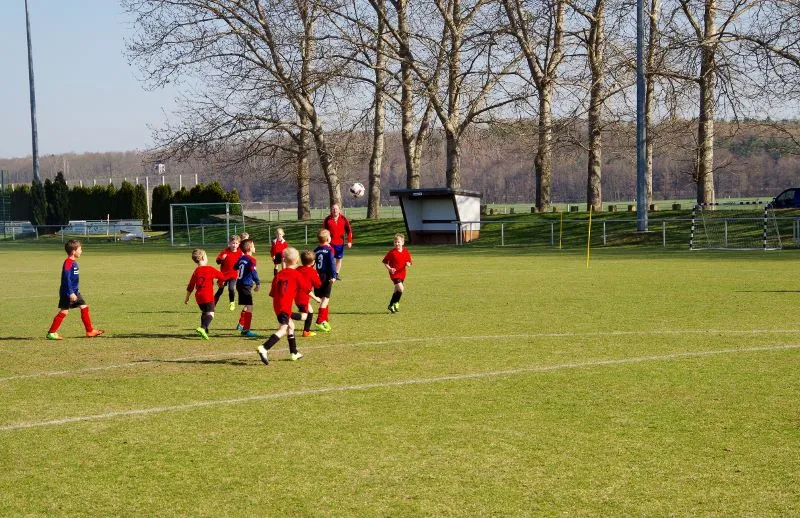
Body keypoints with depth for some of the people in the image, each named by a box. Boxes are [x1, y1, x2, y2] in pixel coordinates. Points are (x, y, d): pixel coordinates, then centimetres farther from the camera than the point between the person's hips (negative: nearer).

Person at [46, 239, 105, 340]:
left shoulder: (73, 262, 11)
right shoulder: (68, 263, -18)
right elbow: (67, 278, -23)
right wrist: (71, 293, -26)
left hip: (74, 291, 9)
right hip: (67, 292, -9)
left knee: (84, 307, 6)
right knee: (64, 311, -6)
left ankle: (90, 330, 10)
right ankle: (51, 332, 1)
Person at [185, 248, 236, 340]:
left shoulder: (196, 272, 9)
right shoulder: (210, 269, -4)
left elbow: (190, 286, 13)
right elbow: (222, 277, 5)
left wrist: (187, 298, 24)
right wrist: (232, 273, 21)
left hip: (198, 296, 6)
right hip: (208, 296, -6)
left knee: (204, 312, 22)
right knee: (210, 313, -10)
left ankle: (204, 331, 22)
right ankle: (203, 328, -32)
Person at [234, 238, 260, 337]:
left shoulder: (241, 257, 10)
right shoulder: (251, 259, -14)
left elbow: (235, 267, 27)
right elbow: (253, 272, -25)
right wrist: (258, 283, -21)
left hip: (239, 284, 9)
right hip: (246, 285, -9)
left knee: (247, 306, 25)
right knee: (249, 307, -8)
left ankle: (241, 324, 35)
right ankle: (246, 330, -10)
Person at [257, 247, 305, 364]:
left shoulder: (279, 274, 11)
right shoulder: (296, 275, -4)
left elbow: (272, 292, 11)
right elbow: (307, 288, 2)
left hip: (277, 304, 7)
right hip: (285, 305, -7)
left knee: (291, 325, 24)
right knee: (283, 329, -13)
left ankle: (294, 353, 32)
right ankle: (264, 348, -32)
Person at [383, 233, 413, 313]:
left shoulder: (406, 252, 3)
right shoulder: (392, 252, -9)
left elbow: (409, 262, 10)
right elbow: (385, 261, -2)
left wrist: (408, 264, -13)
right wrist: (389, 269, -15)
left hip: (402, 273, 6)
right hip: (394, 273, -6)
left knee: (397, 290, 14)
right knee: (401, 288, -21)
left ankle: (391, 306, 27)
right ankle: (396, 303, -3)